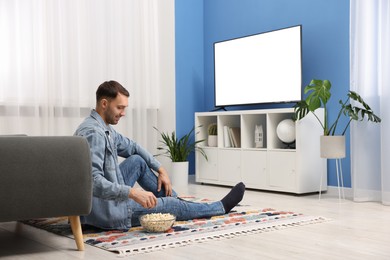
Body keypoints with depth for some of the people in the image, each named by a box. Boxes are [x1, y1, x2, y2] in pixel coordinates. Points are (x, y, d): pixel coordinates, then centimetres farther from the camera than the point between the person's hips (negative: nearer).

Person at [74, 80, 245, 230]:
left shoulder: (104, 128, 8)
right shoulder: (93, 133, -23)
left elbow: (132, 147, 21)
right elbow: (94, 182, -33)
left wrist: (160, 169, 13)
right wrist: (132, 192, -38)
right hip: (103, 211, -9)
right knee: (170, 205, 4)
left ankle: (177, 200, 24)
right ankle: (222, 207, 24)